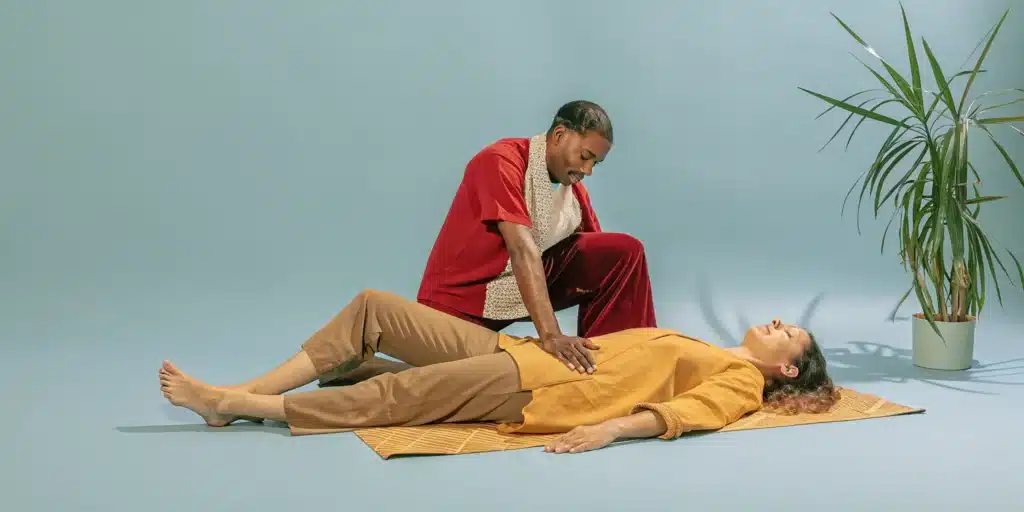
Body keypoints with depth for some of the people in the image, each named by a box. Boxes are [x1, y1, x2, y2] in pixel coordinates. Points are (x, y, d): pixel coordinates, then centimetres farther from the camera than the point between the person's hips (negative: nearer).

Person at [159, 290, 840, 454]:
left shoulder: (743, 380, 1)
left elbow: (684, 412, -18)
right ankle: (241, 395, -4)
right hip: (519, 350, 8)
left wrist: (613, 427, -32)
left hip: (532, 391, -8)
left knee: (384, 400, -19)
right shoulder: (701, 350, 26)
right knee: (374, 307, -2)